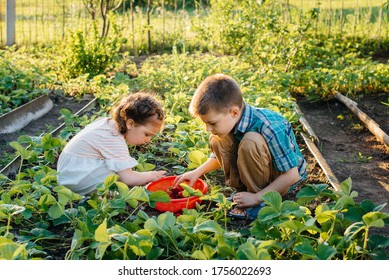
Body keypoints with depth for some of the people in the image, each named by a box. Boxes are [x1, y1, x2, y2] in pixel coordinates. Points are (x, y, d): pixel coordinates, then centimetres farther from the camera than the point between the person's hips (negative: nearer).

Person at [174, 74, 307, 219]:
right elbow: (222, 155, 8)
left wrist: (256, 198, -27)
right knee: (217, 141, -14)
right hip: (257, 171, 7)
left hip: (282, 174, -6)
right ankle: (242, 190, -3)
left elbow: (291, 175, -29)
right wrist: (197, 172, -3)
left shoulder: (270, 128, -35)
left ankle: (258, 197, -16)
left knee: (250, 141, -34)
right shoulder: (229, 121, -13)